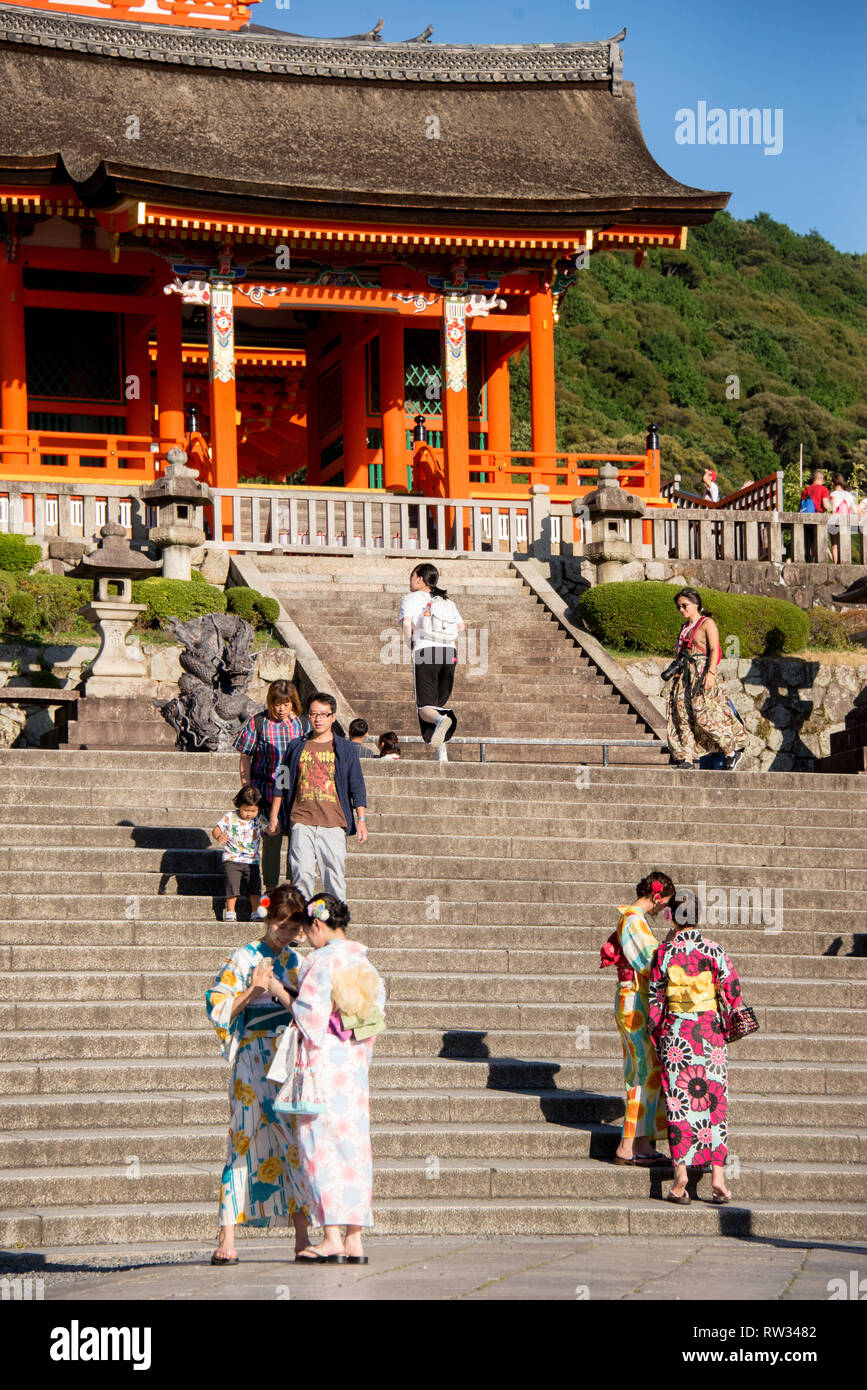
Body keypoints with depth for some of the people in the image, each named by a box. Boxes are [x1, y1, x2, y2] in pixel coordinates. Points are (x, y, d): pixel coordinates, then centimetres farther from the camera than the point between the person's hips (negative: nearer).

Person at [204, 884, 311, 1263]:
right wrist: (252, 991, -14)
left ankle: (302, 1237, 0)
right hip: (253, 1059, -4)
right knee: (243, 1142, -7)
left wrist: (277, 989, -6)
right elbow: (219, 1010, -1)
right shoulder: (243, 958, 4)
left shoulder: (297, 963, 15)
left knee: (296, 1143, -3)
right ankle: (227, 1239, -7)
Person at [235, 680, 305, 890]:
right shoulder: (258, 723, 0)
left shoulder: (302, 724, 5)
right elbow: (245, 757, 4)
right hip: (267, 792, -2)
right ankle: (270, 889, 11)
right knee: (272, 839, 0)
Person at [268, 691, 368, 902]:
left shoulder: (346, 749, 10)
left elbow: (357, 787, 9)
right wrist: (274, 817, 16)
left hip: (333, 823, -1)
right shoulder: (297, 747, 13)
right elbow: (282, 784, 19)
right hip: (302, 821, 1)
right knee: (302, 872, -10)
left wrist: (362, 820, 0)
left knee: (335, 875, -4)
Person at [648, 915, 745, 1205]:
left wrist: (655, 1032, 11)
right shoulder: (714, 950, -3)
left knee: (678, 1102, 3)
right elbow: (731, 988, -4)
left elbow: (655, 996, 1)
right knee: (714, 1100, 6)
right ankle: (717, 1174, 1)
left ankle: (680, 1176, -4)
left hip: (674, 1031, 0)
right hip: (709, 1030, 0)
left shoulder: (665, 952, -3)